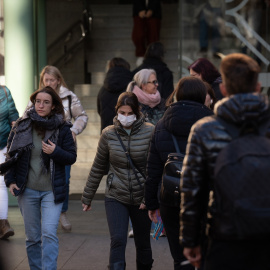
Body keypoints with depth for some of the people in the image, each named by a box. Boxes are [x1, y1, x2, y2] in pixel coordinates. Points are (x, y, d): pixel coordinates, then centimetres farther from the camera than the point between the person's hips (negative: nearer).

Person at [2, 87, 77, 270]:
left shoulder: (63, 128, -3)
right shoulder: (22, 125, 2)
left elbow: (72, 157, -1)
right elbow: (11, 154, 8)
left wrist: (55, 152, -20)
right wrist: (10, 180, -1)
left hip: (52, 191, -2)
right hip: (27, 189, 2)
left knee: (49, 234, -14)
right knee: (32, 237, 10)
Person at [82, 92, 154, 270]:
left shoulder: (149, 132, -7)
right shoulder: (109, 134, 0)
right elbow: (98, 168, 9)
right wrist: (87, 197, 14)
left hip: (141, 199, 0)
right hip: (115, 197, 1)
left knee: (143, 243, 12)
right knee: (118, 240, -13)